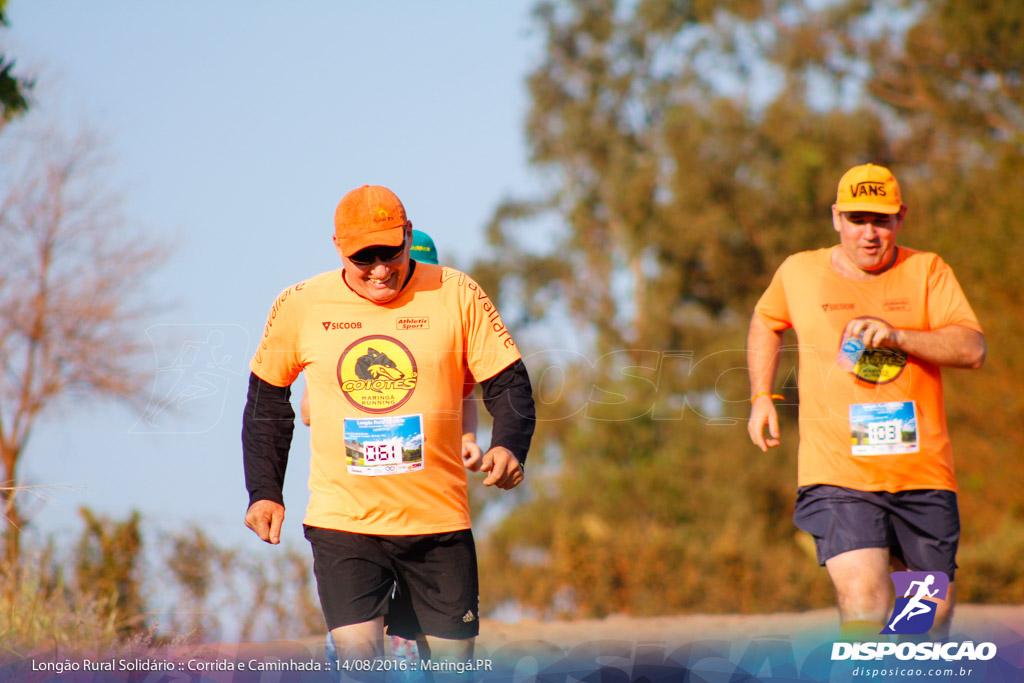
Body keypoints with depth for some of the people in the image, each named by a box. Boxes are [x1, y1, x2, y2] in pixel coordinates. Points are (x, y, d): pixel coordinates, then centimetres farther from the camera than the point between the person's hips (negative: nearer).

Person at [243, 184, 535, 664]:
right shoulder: (299, 307, -1)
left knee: (452, 662, 5)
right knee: (357, 654, -17)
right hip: (342, 518, -1)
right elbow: (267, 397, 13)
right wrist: (264, 492, 9)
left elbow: (509, 384, 2)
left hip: (439, 519, 1)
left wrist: (508, 446, -18)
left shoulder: (457, 296, -2)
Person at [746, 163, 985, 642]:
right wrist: (761, 396, 18)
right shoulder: (798, 273, 7)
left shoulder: (927, 272, 5)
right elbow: (766, 323, 29)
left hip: (922, 472, 2)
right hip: (838, 474, -2)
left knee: (935, 611, 9)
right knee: (864, 604, -21)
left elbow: (973, 350, -7)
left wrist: (898, 335, -19)